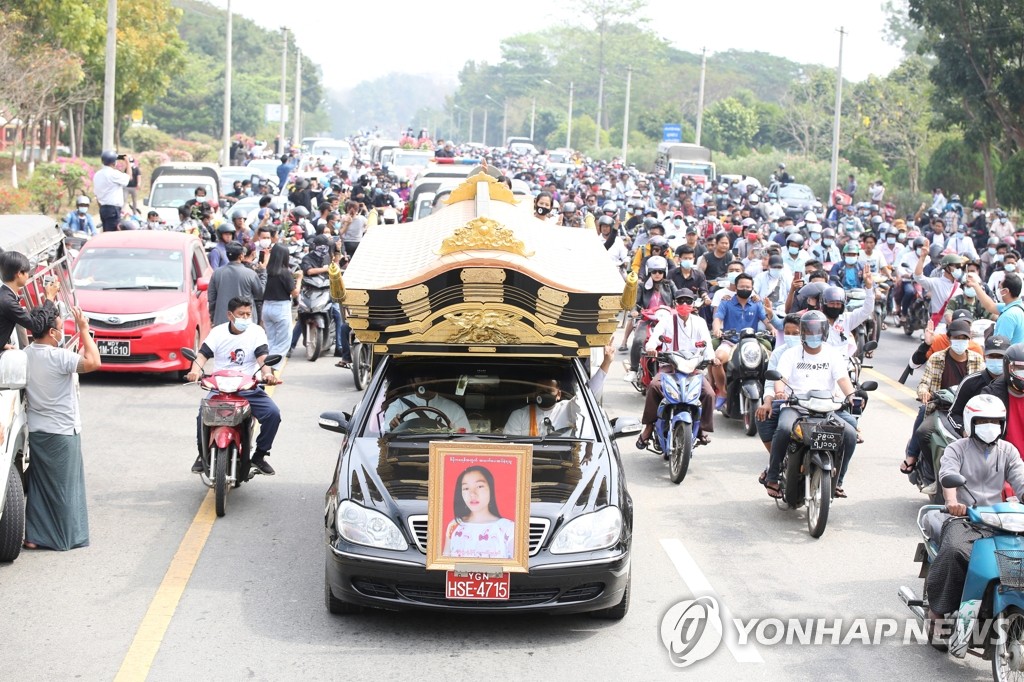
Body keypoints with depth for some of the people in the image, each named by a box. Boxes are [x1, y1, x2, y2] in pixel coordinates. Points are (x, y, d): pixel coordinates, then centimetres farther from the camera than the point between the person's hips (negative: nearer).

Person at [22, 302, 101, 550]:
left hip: (35, 430, 7)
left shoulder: (25, 355, 1)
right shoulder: (58, 357, -21)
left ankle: (35, 536, 13)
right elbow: (93, 362, -27)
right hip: (62, 432, -7)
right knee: (63, 485, 4)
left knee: (38, 484, 13)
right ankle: (66, 537, 10)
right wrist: (84, 329, -20)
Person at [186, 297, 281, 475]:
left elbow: (263, 357, -9)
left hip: (249, 388, 1)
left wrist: (267, 373, -32)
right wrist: (195, 371, -29)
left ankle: (259, 455, -1)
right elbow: (203, 354, -6)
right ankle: (203, 454, 0)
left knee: (273, 413, -21)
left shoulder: (256, 332, 4)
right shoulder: (218, 332, 4)